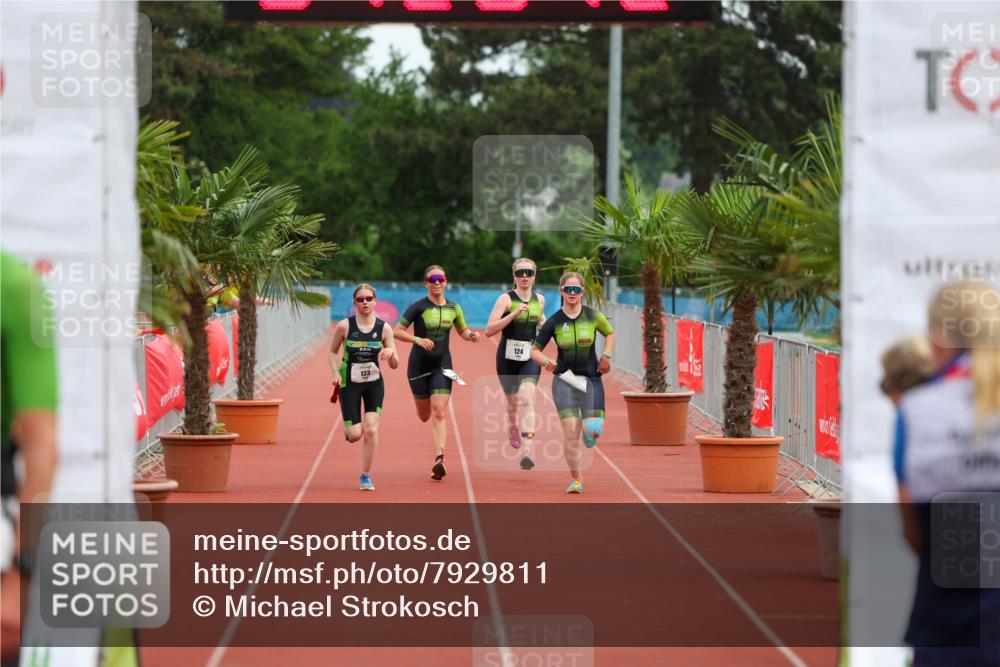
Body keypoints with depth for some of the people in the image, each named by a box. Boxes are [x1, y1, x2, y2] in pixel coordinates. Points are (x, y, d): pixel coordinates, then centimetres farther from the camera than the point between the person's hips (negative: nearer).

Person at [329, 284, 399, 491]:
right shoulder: (344, 326, -10)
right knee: (355, 435, -8)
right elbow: (333, 352, 5)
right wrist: (336, 372, -12)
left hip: (374, 383, 1)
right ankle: (348, 429, 32)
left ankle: (366, 477, 2)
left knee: (371, 430, -12)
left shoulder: (384, 328, -5)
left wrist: (391, 353, -25)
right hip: (349, 383, -1)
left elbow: (394, 365, -2)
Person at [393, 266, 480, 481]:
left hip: (442, 365, 1)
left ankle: (439, 460, -18)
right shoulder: (418, 308, -9)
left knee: (439, 414, -13)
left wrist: (471, 335, -4)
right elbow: (398, 331, -11)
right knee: (424, 415, 9)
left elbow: (462, 330, 18)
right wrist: (418, 339, -26)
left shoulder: (453, 308, 3)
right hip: (419, 365, -1)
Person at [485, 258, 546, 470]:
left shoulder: (539, 299, 7)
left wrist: (544, 323, 8)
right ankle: (512, 425, 52)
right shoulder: (506, 299, -7)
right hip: (507, 356, -1)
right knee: (512, 401, 15)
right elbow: (490, 330, -17)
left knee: (527, 399, -20)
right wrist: (514, 314, -25)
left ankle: (527, 450, -28)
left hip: (530, 357, 1)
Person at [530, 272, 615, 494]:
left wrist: (606, 356, 4)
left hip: (591, 379, 0)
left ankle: (589, 432, 26)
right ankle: (576, 479, 3)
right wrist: (546, 361, -18)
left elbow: (610, 333, 18)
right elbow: (535, 350, 2)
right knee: (570, 431, -11)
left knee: (593, 430, -13)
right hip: (565, 380, 0)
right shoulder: (554, 322, -3)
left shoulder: (593, 316, -2)